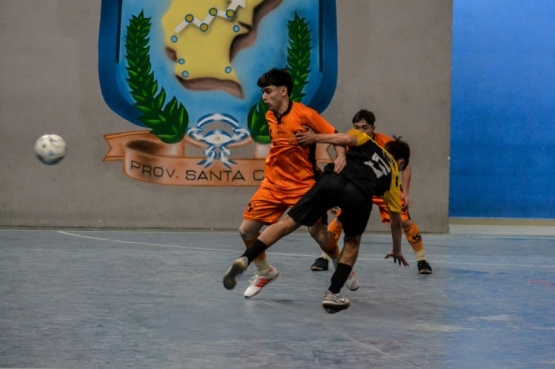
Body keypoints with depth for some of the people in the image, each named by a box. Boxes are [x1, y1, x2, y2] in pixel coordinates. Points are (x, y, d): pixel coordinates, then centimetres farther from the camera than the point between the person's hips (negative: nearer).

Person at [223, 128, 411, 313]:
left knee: (288, 222, 6)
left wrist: (315, 137, 23)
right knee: (352, 242, 26)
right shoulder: (393, 175, 33)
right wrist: (397, 250, 49)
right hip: (360, 195, -1)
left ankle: (245, 259, -9)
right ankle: (332, 294, 14)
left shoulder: (369, 142, 35)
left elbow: (346, 138, 11)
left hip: (334, 179, 1)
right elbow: (396, 219, 36)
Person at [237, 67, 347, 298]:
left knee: (319, 234, -9)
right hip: (273, 183, 5)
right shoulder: (269, 117, 4)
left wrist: (340, 156, -27)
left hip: (303, 184, -5)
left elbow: (335, 135, -9)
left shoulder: (305, 114, -14)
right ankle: (265, 272, 22)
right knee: (246, 230, -2)